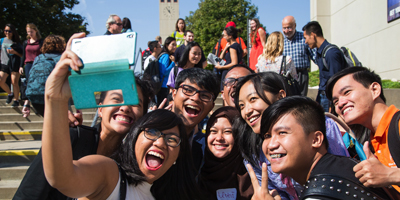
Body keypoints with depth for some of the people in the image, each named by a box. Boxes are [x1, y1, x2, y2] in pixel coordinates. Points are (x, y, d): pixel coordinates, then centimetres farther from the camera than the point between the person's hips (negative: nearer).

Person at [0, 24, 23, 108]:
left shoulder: (16, 42, 3)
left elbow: (22, 55, 2)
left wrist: (14, 52, -13)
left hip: (15, 64, -4)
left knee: (14, 82, -5)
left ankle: (16, 100, 9)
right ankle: (10, 93, 20)